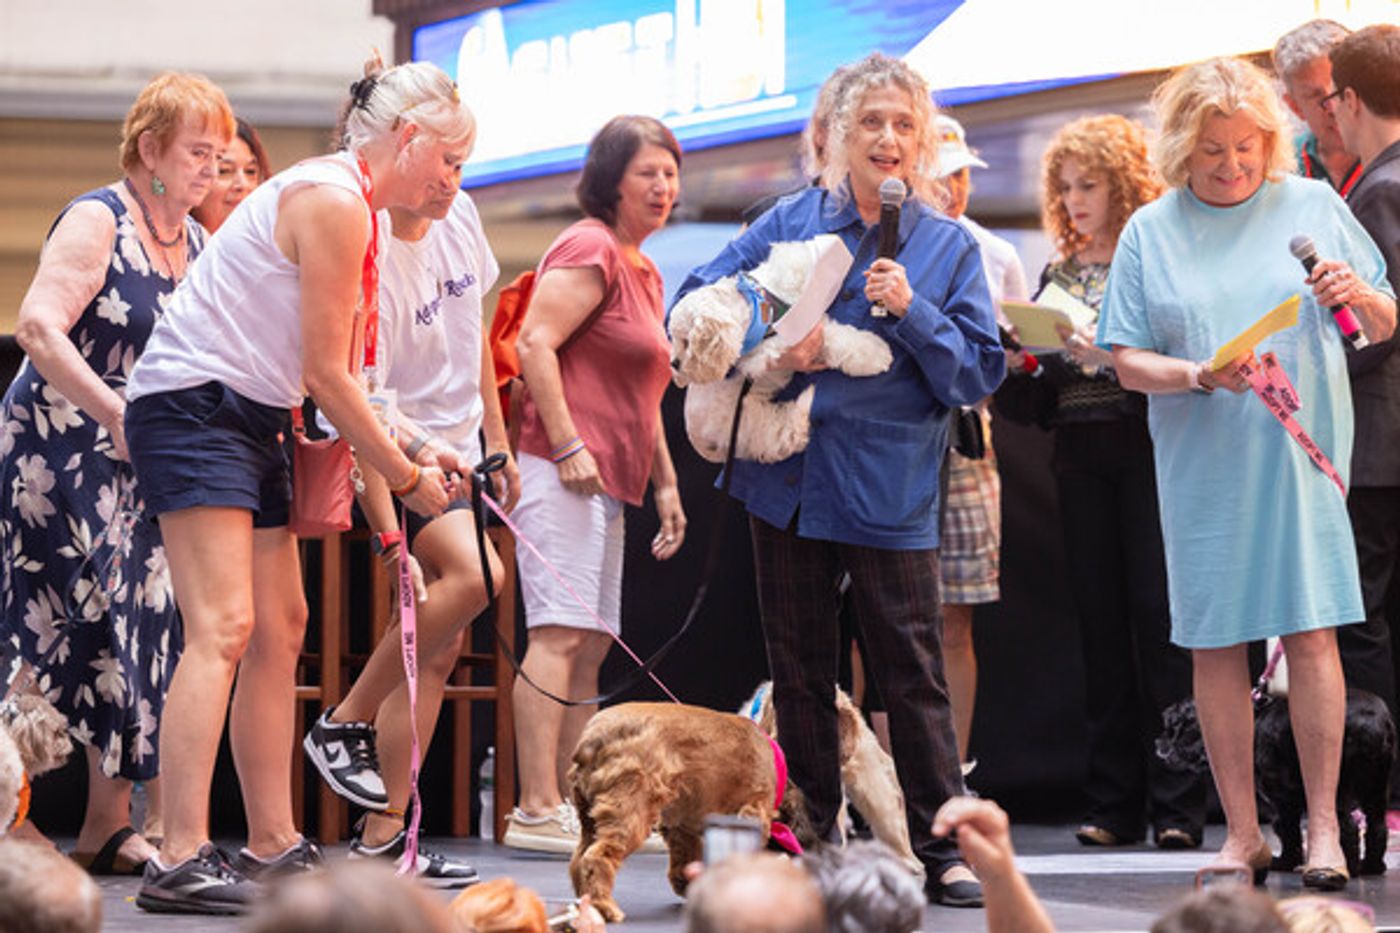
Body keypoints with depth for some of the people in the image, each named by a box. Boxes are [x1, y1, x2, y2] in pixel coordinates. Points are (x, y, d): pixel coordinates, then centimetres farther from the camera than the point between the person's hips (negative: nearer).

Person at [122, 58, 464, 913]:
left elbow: (337, 375, 15)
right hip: (193, 404, -11)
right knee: (224, 627, -18)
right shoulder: (335, 202, -16)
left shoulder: (351, 204, 15)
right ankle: (182, 861, -22)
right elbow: (327, 377, -15)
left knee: (281, 628, 11)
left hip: (249, 422, 11)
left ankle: (275, 848, 15)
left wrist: (409, 453, 5)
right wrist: (406, 478, -6)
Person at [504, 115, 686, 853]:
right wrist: (569, 445, -21)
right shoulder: (591, 250, -7)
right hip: (562, 469, -10)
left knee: (591, 645, 9)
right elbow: (535, 343, -17)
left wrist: (665, 482, 26)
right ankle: (538, 811, -18)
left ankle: (569, 803, 11)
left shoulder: (645, 272, 23)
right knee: (560, 633, -15)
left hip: (604, 481, 10)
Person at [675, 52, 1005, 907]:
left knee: (914, 673, -4)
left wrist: (911, 313, -15)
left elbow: (980, 371, 0)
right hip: (789, 479, 2)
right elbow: (699, 299, 8)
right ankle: (813, 838, 19)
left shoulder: (949, 246, 4)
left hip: (891, 489, -2)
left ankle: (942, 851, 0)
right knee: (800, 669, 9)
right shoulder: (792, 221, 7)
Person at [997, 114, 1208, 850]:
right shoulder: (1059, 275, 16)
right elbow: (1040, 401, 15)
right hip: (1081, 463, 5)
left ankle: (1177, 805, -7)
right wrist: (1014, 365, -5)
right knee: (1101, 623, 4)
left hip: (1149, 456, -5)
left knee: (1160, 621, -8)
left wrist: (1114, 354, -23)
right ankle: (1115, 806, 6)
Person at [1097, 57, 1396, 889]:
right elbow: (1128, 363, 3)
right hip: (1203, 468, 1)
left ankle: (1324, 828, -2)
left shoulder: (1313, 206, 6)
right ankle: (1243, 834, 11)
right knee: (1215, 645, 3)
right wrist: (1201, 376, -14)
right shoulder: (1150, 233, 6)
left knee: (1311, 633, -7)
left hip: (1303, 453, -1)